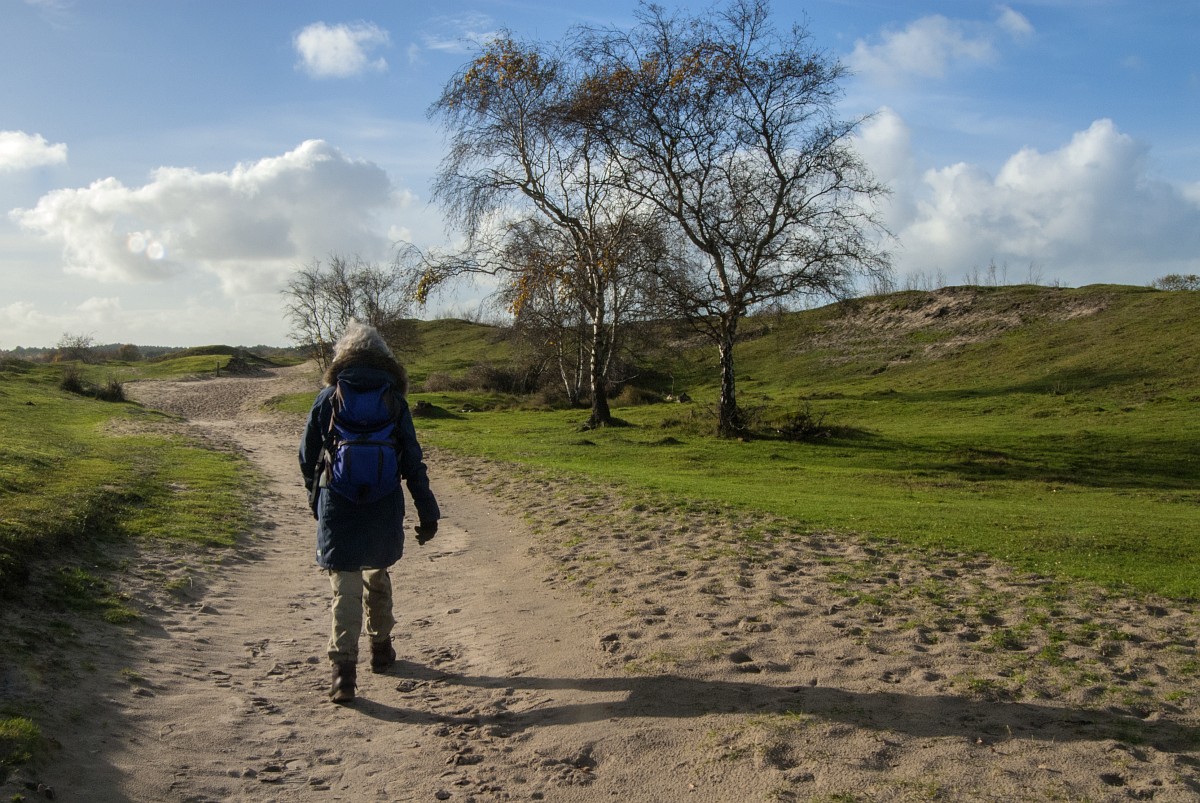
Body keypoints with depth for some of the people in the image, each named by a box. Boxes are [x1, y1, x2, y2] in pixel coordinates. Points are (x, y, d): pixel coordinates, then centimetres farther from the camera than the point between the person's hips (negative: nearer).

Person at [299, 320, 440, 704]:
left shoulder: (328, 398, -2)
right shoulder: (394, 400, -2)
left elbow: (307, 456, 6)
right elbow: (412, 460, -2)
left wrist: (315, 494, 24)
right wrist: (427, 511, 2)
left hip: (337, 508, -1)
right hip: (384, 508, 2)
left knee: (345, 588, 1)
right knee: (377, 578, 22)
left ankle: (343, 670, -8)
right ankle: (381, 650, 34)